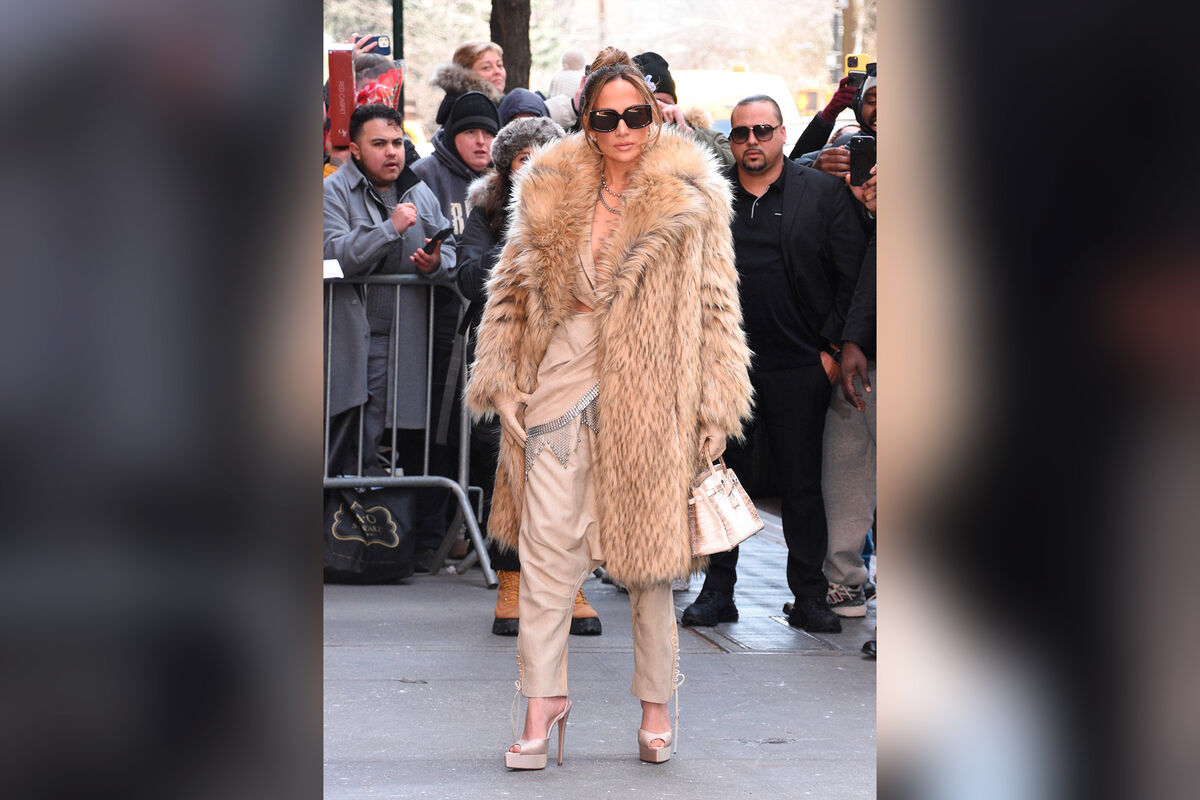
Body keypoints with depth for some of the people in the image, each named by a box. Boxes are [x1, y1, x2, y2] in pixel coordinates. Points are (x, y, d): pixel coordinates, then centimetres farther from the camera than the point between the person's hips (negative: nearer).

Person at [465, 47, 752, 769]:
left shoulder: (690, 198, -1)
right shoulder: (551, 192, 8)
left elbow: (717, 304, 0)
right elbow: (513, 289, 15)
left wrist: (715, 410, -4)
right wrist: (503, 380, 7)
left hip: (652, 388, -2)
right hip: (563, 378, 2)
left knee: (650, 554, 6)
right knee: (548, 546, -1)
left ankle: (656, 705, 17)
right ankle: (544, 704, 6)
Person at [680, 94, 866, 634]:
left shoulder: (824, 193, 5)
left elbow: (851, 275, 3)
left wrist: (832, 347, -4)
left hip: (800, 366, -1)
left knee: (802, 483, 3)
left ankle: (809, 595, 11)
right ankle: (718, 590, 14)